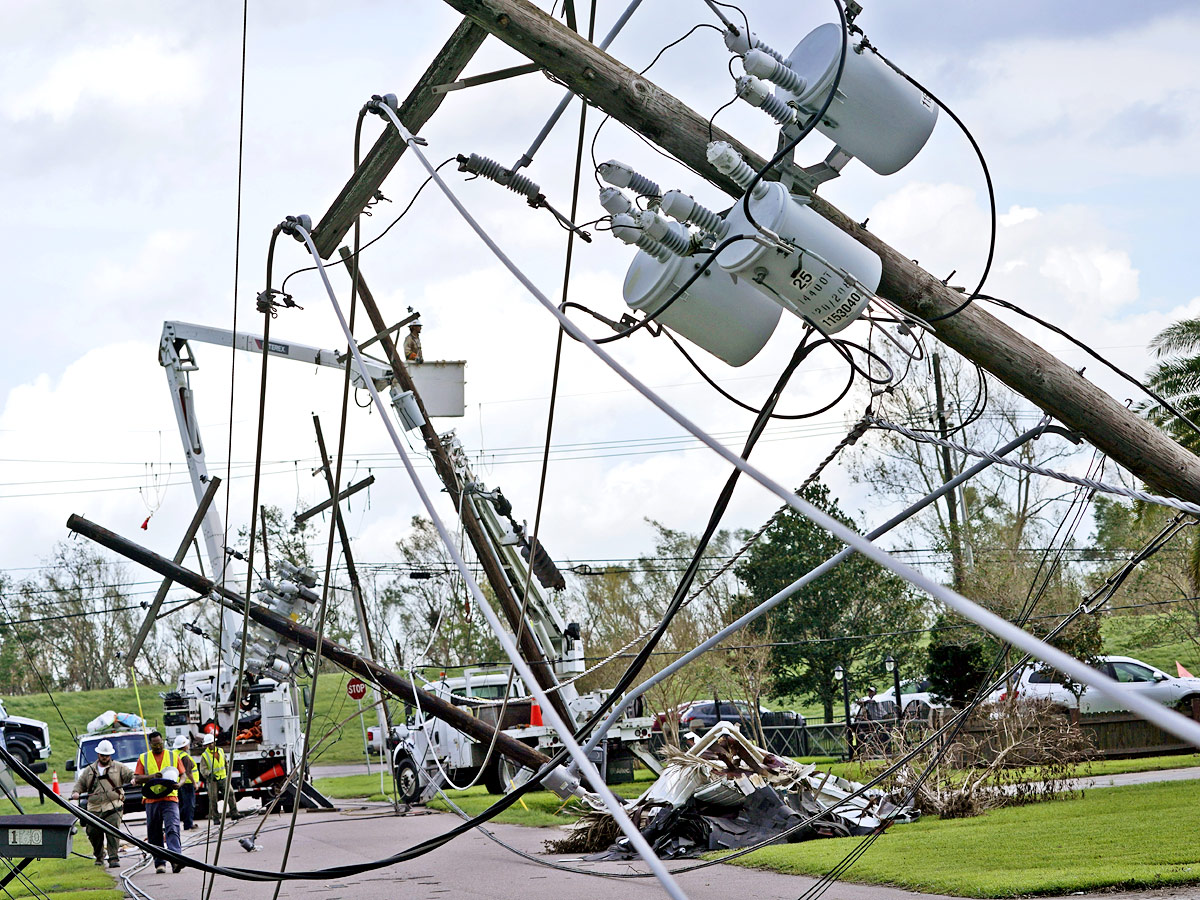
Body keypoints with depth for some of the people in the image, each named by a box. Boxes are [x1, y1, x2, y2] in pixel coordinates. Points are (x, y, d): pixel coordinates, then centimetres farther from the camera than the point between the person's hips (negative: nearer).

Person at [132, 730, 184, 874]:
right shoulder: (143, 758, 13)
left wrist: (179, 784, -10)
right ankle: (160, 863, 10)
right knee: (154, 834, 3)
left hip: (170, 799, -2)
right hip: (151, 800, 2)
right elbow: (137, 779, 5)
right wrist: (152, 776, -12)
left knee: (172, 829, -17)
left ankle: (175, 859, -27)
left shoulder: (173, 756, 13)